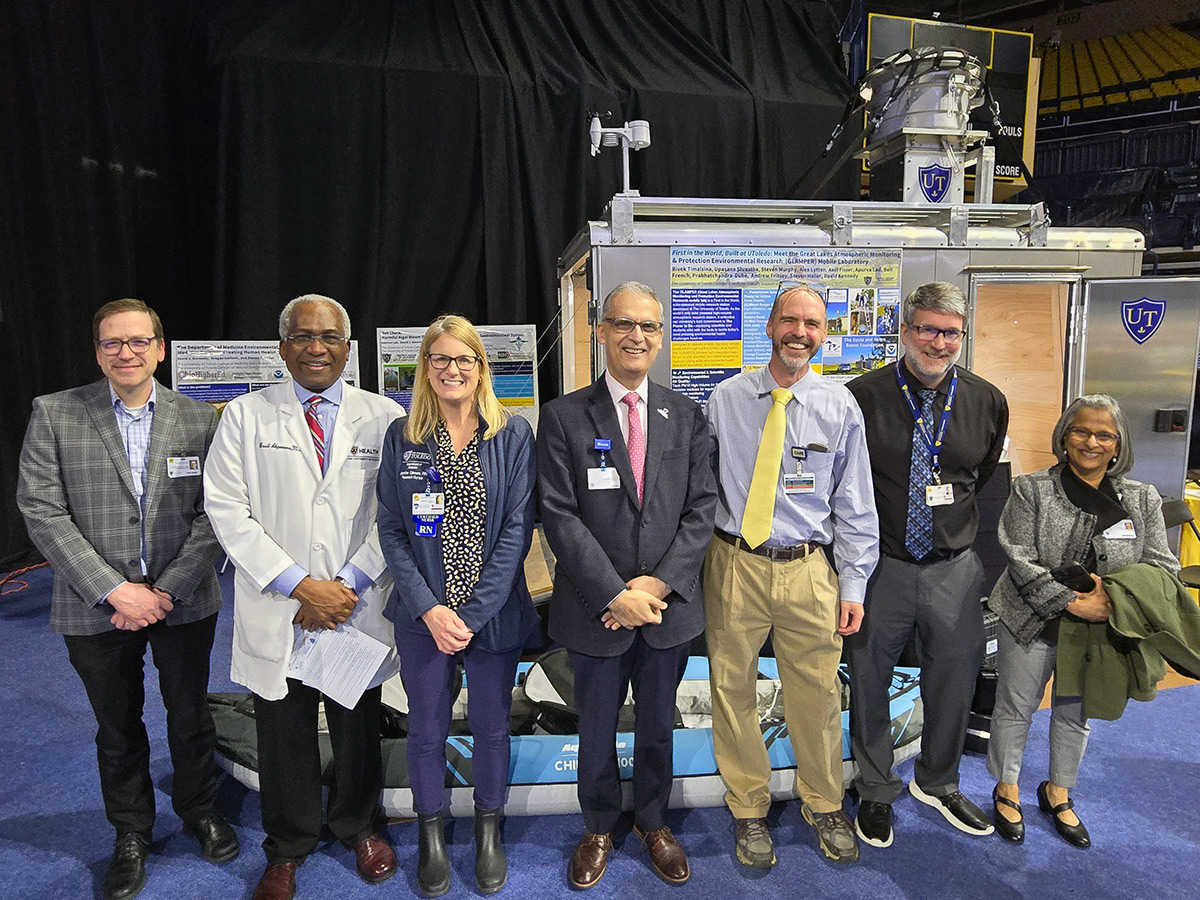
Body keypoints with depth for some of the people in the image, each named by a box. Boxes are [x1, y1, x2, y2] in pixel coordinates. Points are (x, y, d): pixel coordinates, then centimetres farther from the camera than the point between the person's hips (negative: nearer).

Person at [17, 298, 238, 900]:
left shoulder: (199, 420, -3)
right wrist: (115, 591, -16)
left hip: (184, 603, 1)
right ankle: (131, 834, 39)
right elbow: (42, 512, -10)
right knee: (117, 728, 17)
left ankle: (199, 810, 41)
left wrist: (165, 591, -14)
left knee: (190, 716, 16)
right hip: (96, 609, 0)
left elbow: (212, 516, -5)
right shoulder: (54, 415, -5)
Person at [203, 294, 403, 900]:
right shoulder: (245, 415, 0)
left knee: (358, 728, 15)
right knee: (283, 733, 14)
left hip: (359, 609, 0)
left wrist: (348, 586, -12)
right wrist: (299, 585, -13)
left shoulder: (384, 417, 0)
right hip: (276, 612, 0)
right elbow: (227, 511, -6)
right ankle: (288, 846, 39)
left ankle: (357, 826, 42)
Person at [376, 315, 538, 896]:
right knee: (427, 729, 14)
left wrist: (473, 614, -13)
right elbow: (391, 531, -1)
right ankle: (431, 836, 37)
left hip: (494, 613, 0)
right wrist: (430, 609, -12)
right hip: (423, 615, 1)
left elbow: (517, 529, -8)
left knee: (491, 727, 13)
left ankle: (488, 831, 37)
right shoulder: (402, 437, 0)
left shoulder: (513, 435, -3)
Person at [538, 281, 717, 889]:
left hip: (669, 604, 2)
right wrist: (616, 593, -17)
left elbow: (701, 509, -2)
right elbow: (560, 517, -11)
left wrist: (659, 583, -13)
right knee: (596, 729, 17)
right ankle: (599, 828, 42)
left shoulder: (686, 416, 2)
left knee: (658, 726, 20)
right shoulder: (563, 417, -6)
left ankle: (653, 823, 44)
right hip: (596, 608, -2)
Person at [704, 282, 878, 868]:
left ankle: (823, 806, 36)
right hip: (734, 566, 0)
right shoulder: (726, 399, 3)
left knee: (816, 694, 10)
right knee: (732, 691, 10)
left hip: (808, 571, 0)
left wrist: (854, 585, 0)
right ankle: (748, 810, 33)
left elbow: (854, 505, 4)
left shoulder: (840, 408, 3)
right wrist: (695, 558, 0)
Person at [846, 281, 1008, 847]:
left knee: (955, 682, 17)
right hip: (880, 565, -3)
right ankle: (875, 793, 35)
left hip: (954, 570, 3)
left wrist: (954, 518, 11)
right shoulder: (862, 396, -10)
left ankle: (937, 784, 44)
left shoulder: (987, 402, 0)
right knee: (869, 683, 11)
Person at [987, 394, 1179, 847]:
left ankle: (1057, 792, 40)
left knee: (1075, 712, 19)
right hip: (1032, 623, -3)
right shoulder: (1031, 490, -9)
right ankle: (1007, 790, 31)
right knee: (1015, 707, 10)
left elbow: (1163, 567, 0)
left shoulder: (1143, 499, 1)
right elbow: (1021, 560, -15)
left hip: (1100, 628, 3)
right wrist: (1073, 603, -23)